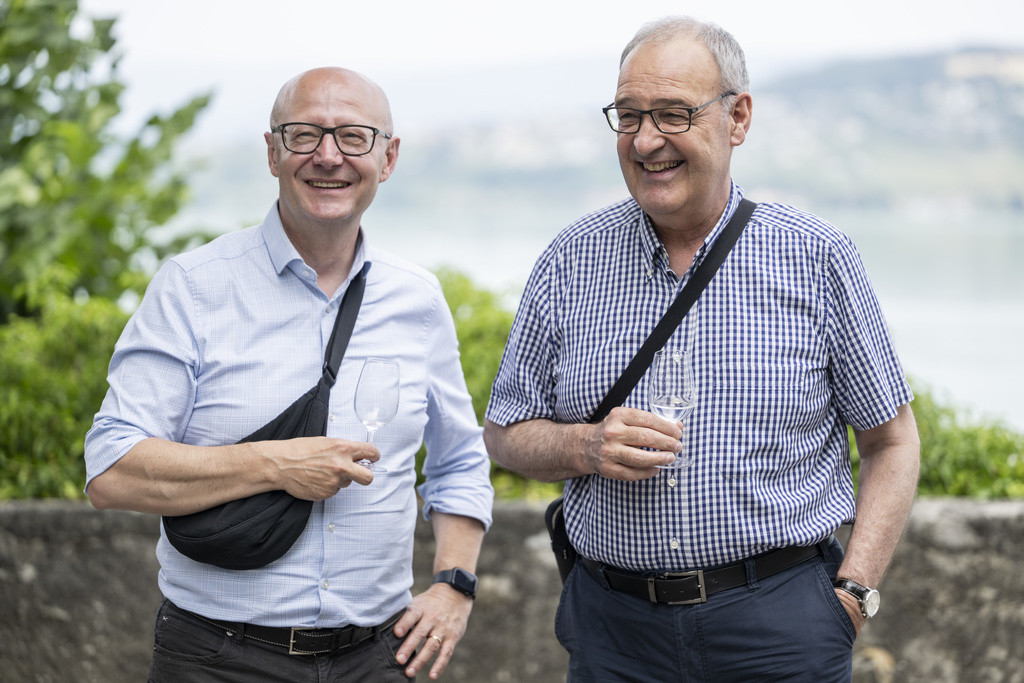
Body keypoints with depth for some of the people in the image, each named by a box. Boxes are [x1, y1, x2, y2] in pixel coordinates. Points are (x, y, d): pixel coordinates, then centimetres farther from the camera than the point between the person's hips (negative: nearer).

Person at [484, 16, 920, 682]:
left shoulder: (816, 256, -2)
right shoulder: (572, 261, 3)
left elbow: (892, 442, 3)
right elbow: (506, 433, 10)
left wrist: (852, 596, -6)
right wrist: (585, 447, -11)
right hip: (613, 625, 2)